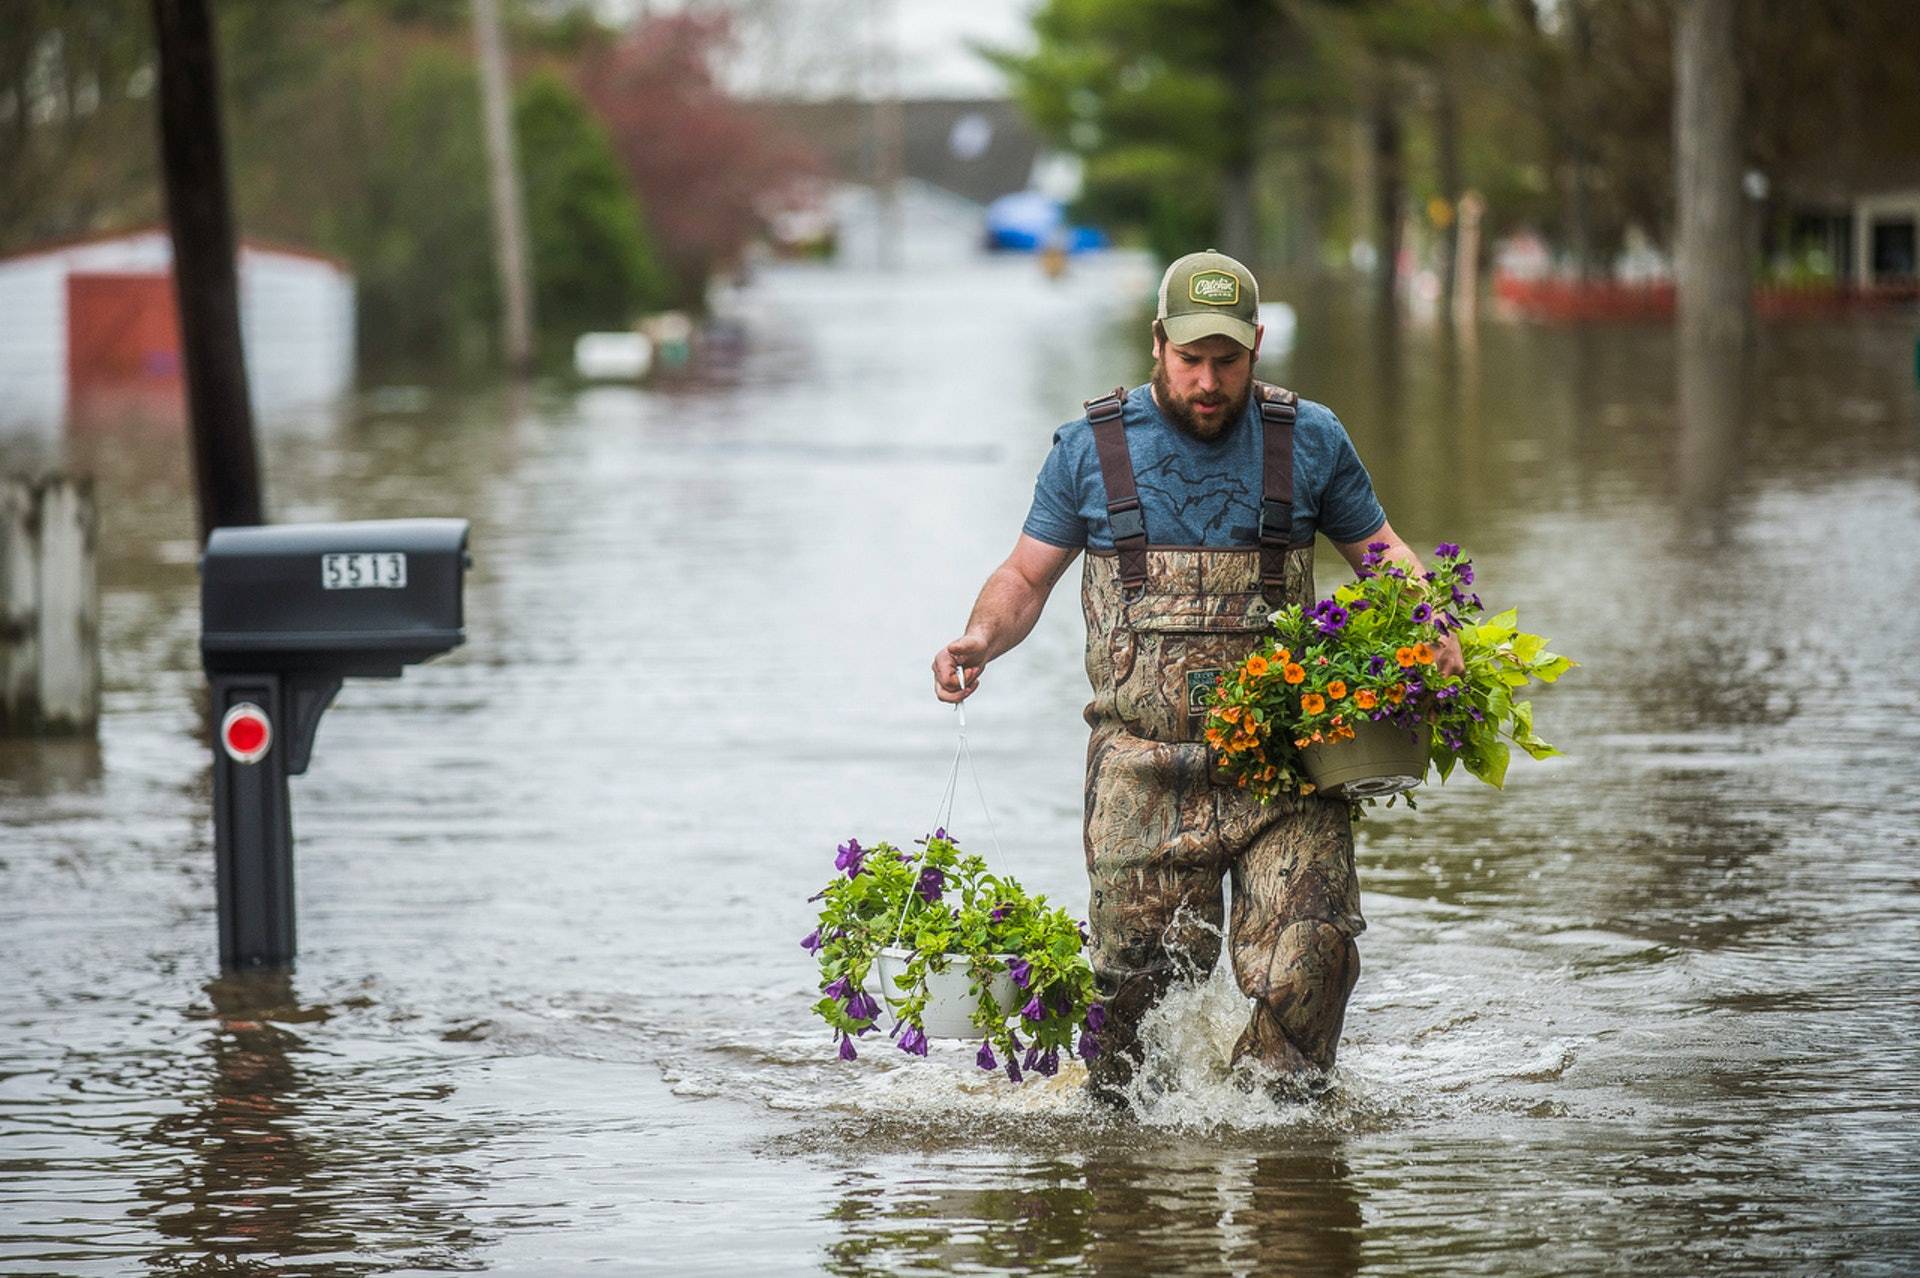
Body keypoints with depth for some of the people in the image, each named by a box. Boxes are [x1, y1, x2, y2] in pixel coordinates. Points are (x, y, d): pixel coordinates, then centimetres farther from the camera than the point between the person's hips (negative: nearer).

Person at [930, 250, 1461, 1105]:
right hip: (1144, 767, 0)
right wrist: (982, 636, -7)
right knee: (1142, 981, -3)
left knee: (1306, 967, -13)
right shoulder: (1094, 447, 7)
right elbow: (1027, 575, 14)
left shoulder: (1309, 441, 8)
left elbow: (1382, 553, 18)